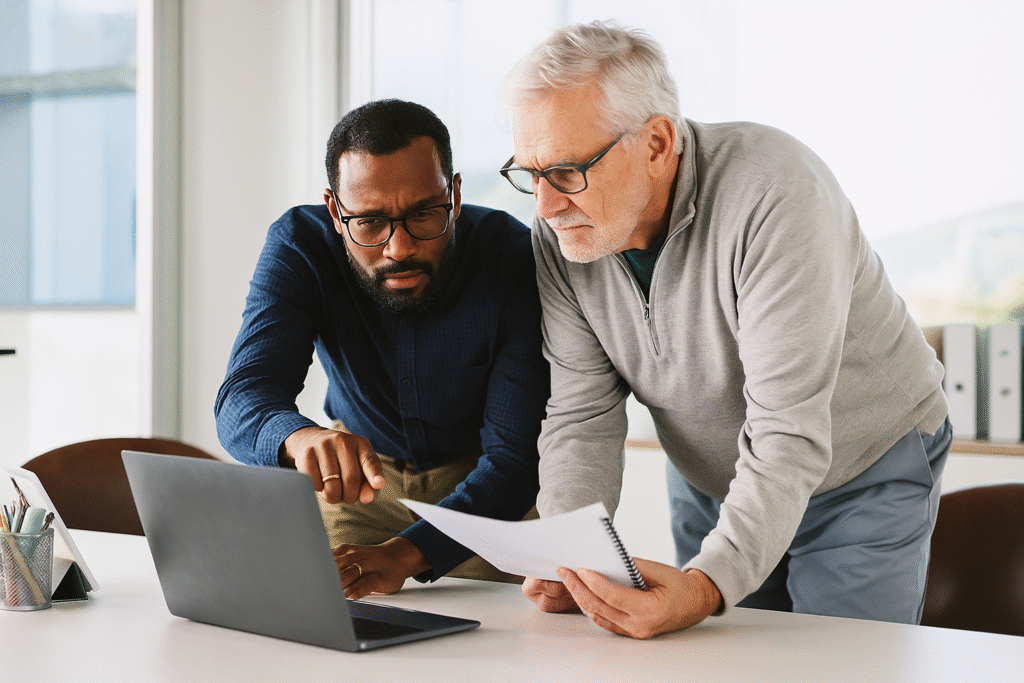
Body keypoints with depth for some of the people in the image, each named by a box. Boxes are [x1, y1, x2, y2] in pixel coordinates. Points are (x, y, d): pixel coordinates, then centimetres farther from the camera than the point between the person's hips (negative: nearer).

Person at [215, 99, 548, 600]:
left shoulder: (514, 259, -28)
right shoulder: (298, 248, -22)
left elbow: (516, 455, -29)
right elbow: (243, 398, -34)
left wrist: (404, 554, -45)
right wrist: (301, 439, -59)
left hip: (482, 485, -1)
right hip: (361, 471, 1)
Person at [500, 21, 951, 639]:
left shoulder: (774, 194, -35)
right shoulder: (562, 236, -15)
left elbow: (787, 437, -38)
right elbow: (582, 414, -13)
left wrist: (706, 587, -51)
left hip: (861, 477, -4)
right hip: (708, 483, 5)